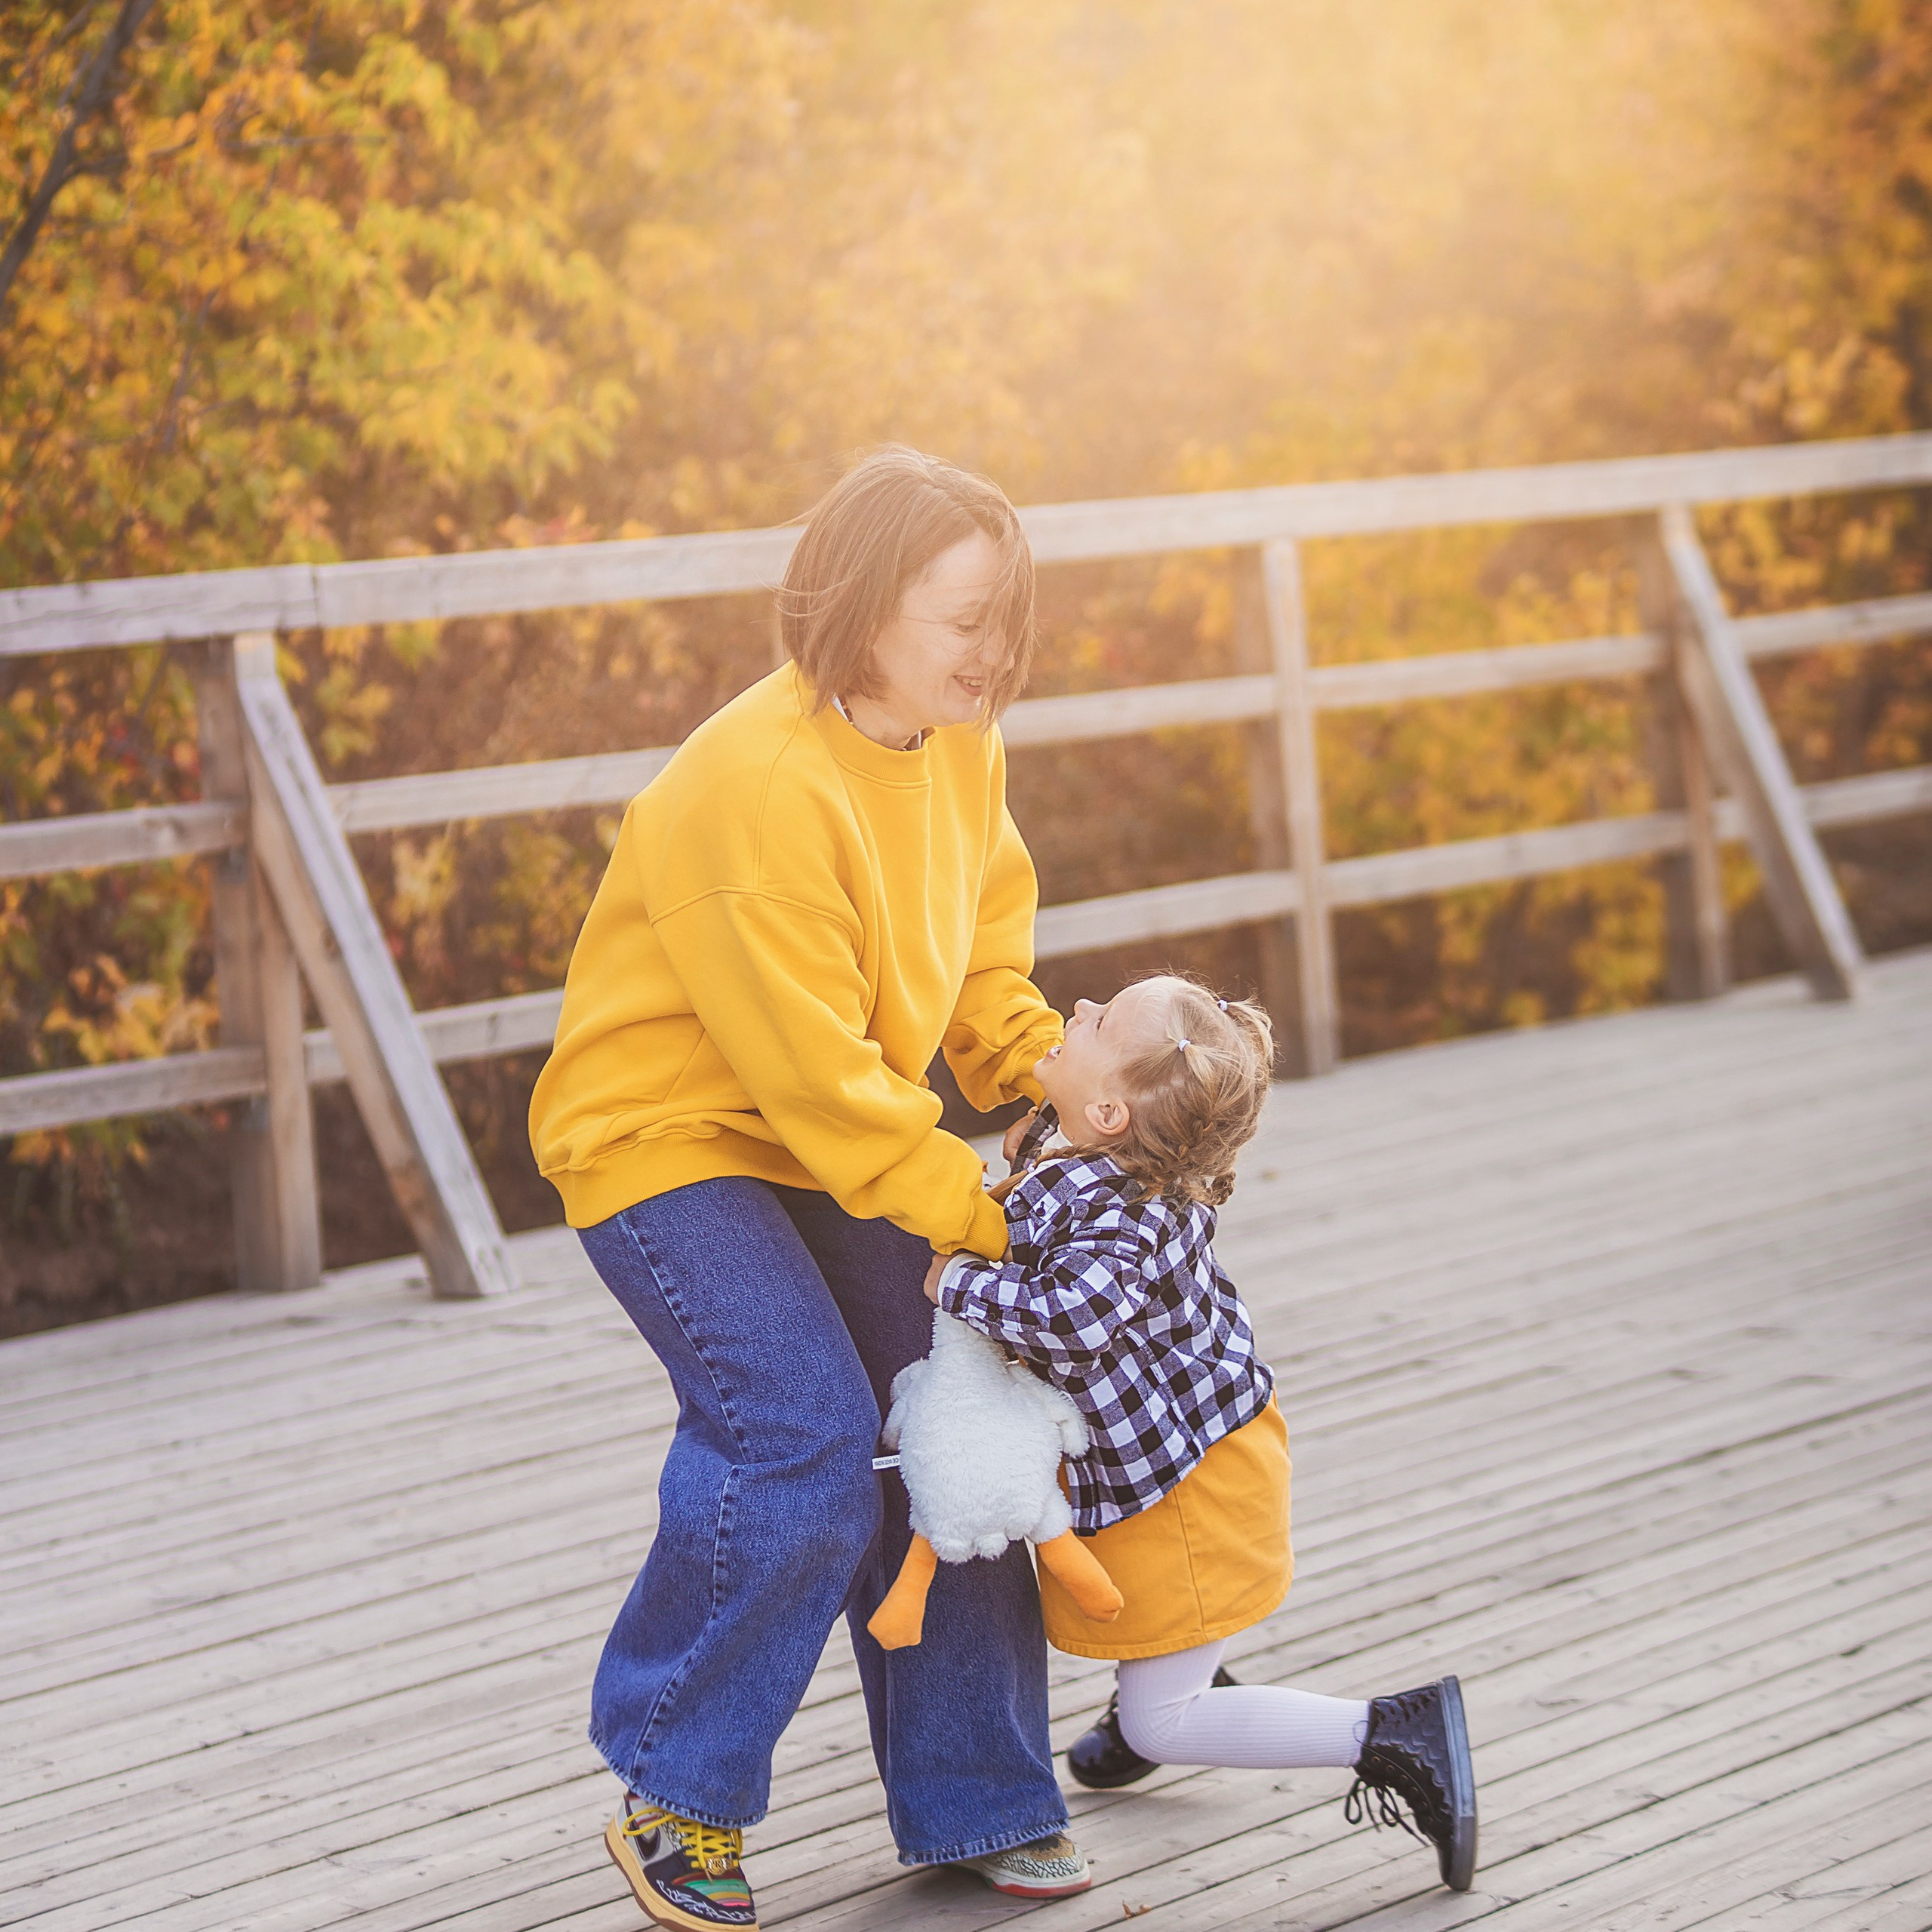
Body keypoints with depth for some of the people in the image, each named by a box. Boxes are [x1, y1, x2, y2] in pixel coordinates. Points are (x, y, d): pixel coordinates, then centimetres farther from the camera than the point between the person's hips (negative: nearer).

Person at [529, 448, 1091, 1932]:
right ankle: (677, 1794, -1)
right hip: (666, 1138, -8)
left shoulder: (962, 749, 0)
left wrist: (1071, 1087, -7)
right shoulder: (754, 788, -27)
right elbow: (818, 1073, -25)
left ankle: (975, 1802, 15)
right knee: (804, 1436, -21)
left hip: (844, 1142, 8)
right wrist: (983, 1220, -22)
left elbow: (983, 969, 11)